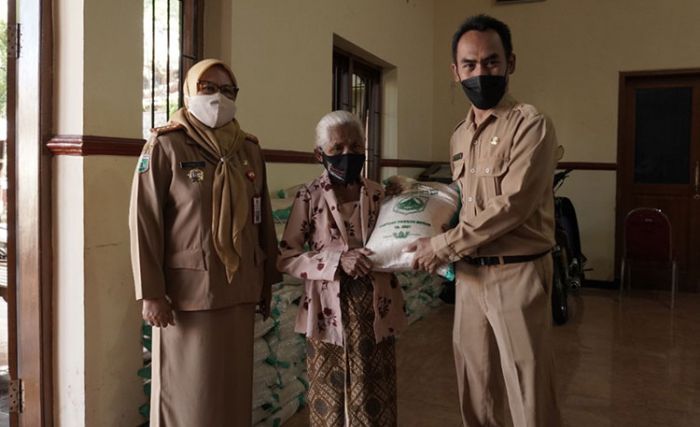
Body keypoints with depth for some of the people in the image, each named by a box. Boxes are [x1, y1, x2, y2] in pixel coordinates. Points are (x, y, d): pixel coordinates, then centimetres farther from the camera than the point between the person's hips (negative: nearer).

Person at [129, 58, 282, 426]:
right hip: (189, 291, -5)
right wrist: (151, 292, -13)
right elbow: (144, 221, -9)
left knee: (235, 386, 14)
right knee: (187, 392, 6)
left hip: (239, 291, 5)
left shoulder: (249, 149, 10)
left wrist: (268, 280, 12)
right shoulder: (165, 146, -5)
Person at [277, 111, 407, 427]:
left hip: (375, 310, 3)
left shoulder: (379, 195, 6)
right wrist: (337, 260, -18)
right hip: (330, 312, -2)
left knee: (376, 400, 10)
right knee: (331, 401, 9)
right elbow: (285, 258, -7)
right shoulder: (310, 196, -3)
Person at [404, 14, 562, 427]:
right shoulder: (459, 136, 13)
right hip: (469, 276, 7)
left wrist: (443, 246, -13)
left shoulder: (530, 124, -10)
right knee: (475, 394, 14)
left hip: (517, 275, -6)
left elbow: (512, 205, -19)